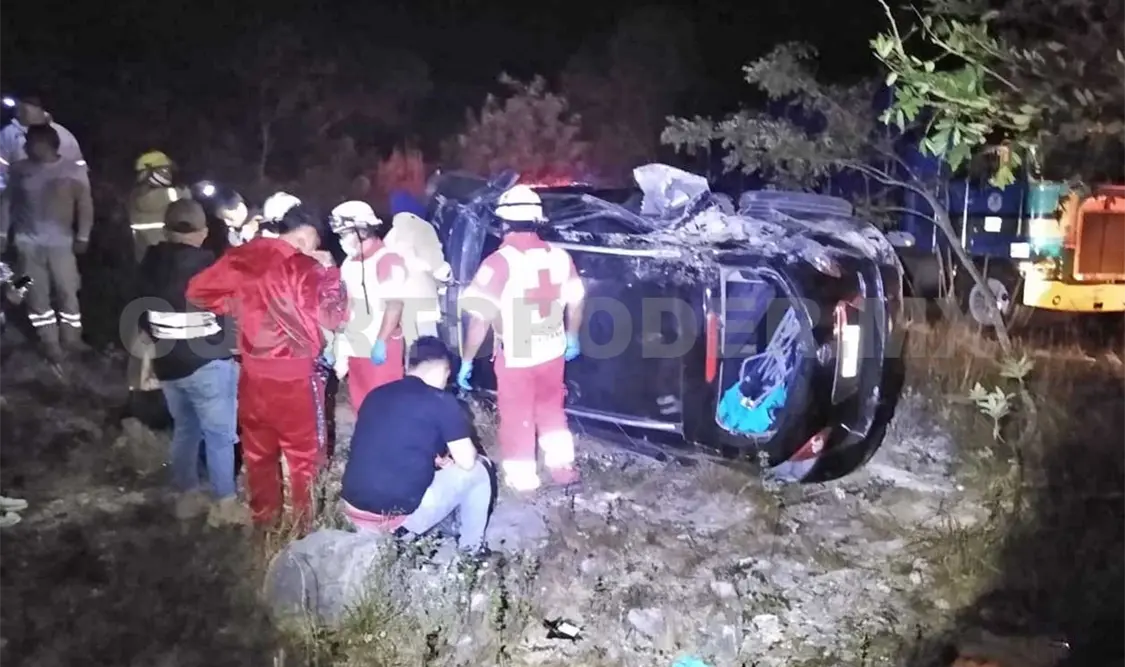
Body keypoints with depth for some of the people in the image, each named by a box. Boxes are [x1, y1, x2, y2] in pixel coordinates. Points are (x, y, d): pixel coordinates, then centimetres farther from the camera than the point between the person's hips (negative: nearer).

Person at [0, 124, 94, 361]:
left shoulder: (74, 171, -4)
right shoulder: (20, 169, 2)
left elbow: (85, 205, -1)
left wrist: (83, 237, -6)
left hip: (61, 243, -2)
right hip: (29, 243, 2)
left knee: (67, 291, 3)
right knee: (37, 294, 7)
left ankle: (72, 338, 20)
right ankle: (50, 342, 17)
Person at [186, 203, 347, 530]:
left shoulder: (240, 258, 1)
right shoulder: (305, 267, -15)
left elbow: (198, 291, 7)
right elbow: (333, 317, -15)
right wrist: (329, 271, -4)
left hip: (253, 374, 5)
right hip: (295, 376, -5)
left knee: (258, 451, 20)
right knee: (304, 454, 11)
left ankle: (263, 520, 34)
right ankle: (304, 524, 21)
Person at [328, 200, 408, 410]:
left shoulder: (388, 260, -10)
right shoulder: (348, 264, 13)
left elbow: (394, 305, -16)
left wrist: (381, 343, -20)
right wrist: (341, 351, 13)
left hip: (380, 349, -7)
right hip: (355, 349, 7)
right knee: (361, 406, 13)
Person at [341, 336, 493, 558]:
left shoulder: (375, 395, 11)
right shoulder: (441, 401, -6)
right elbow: (467, 461, -3)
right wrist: (447, 461, 19)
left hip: (353, 512, 7)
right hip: (399, 516, -6)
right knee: (476, 470, 15)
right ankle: (471, 548, 26)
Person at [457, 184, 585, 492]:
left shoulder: (499, 262, -21)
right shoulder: (559, 256, -6)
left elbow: (480, 319, -22)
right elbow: (575, 301, 6)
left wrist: (466, 360, -11)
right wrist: (572, 337, 22)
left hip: (515, 357, -4)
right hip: (552, 351, 4)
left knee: (517, 418, 14)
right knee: (551, 409, 25)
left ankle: (522, 478, 27)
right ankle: (562, 465, 32)